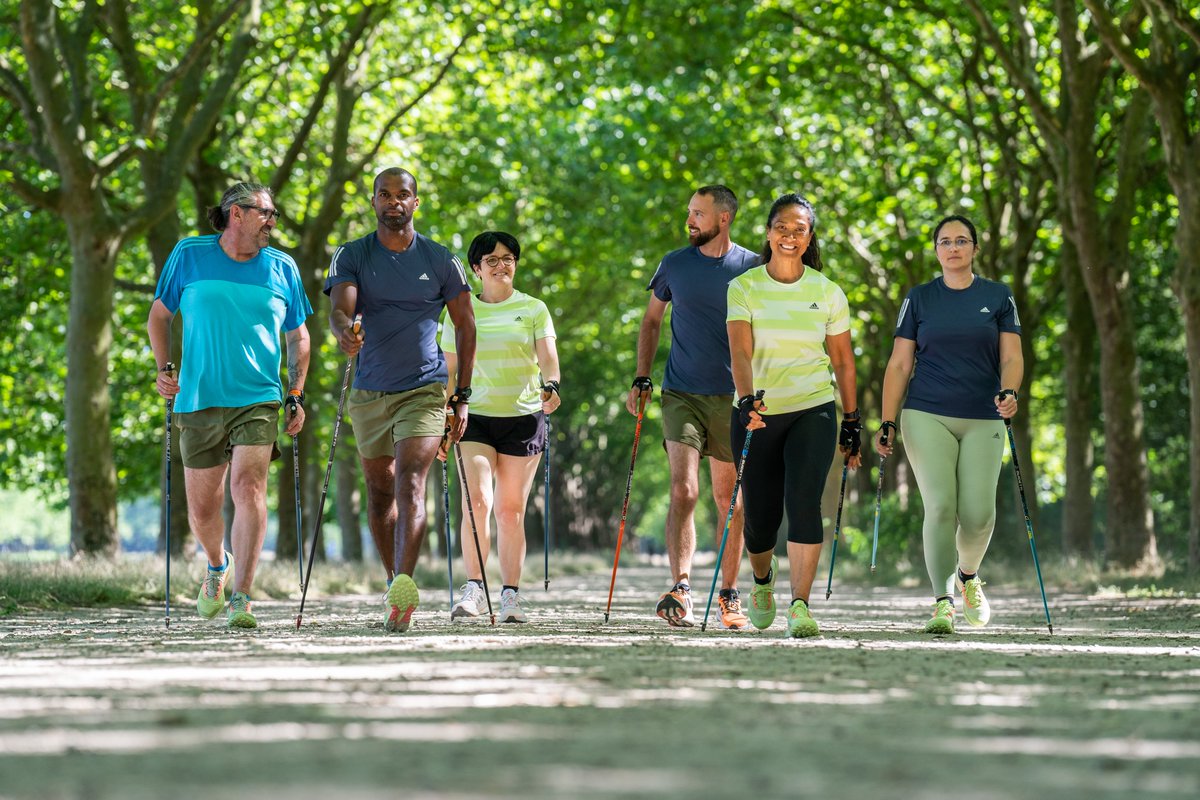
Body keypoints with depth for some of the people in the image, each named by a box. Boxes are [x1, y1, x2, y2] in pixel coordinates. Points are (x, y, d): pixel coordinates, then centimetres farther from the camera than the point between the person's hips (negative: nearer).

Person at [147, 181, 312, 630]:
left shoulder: (282, 268, 7)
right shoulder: (190, 256, 4)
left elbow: (298, 337, 17)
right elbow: (159, 314, 14)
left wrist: (296, 396, 9)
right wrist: (164, 368, 0)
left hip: (258, 399, -1)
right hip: (198, 402, 1)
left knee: (248, 487, -19)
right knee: (201, 507, 7)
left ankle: (241, 598, -18)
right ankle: (217, 566, 40)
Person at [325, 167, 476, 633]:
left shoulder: (440, 261, 1)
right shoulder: (351, 257, 0)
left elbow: (465, 325, 8)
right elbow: (340, 307, -16)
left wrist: (463, 396, 3)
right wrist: (344, 332, -41)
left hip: (424, 391, -3)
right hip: (369, 394, 3)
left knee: (410, 484, -19)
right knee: (380, 493, 12)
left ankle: (403, 593, -32)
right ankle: (395, 583, 27)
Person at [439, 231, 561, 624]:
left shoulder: (534, 309, 6)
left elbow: (548, 357, -5)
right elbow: (450, 370, 12)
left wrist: (551, 386, -26)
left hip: (524, 417, 0)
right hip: (476, 416, 0)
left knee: (511, 510, 2)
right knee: (477, 500, -16)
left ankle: (511, 596, 7)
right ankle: (473, 588, -10)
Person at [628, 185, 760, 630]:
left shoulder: (753, 269, 1)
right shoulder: (674, 265, 5)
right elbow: (651, 321, 15)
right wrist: (642, 379, 7)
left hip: (733, 397, 0)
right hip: (681, 393, 0)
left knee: (729, 500, 6)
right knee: (683, 490, -15)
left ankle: (729, 595, 17)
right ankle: (680, 590, -22)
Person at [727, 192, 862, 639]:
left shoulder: (827, 292, 2)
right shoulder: (744, 288, -4)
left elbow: (843, 361, 10)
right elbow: (741, 351, -18)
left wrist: (852, 425, 11)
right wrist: (747, 399, -36)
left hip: (813, 411, 0)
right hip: (758, 415, 0)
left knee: (803, 501, -21)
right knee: (760, 516, 7)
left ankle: (800, 606, -20)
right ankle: (762, 581, 41)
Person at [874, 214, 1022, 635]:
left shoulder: (998, 297, 8)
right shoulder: (919, 299, 8)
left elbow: (1011, 357, 4)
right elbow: (899, 364, 8)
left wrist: (1008, 391, -18)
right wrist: (887, 423, 2)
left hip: (983, 420, 1)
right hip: (927, 416, 0)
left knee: (978, 513, -6)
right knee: (940, 507, -13)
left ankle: (968, 576, 25)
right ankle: (942, 603, -11)